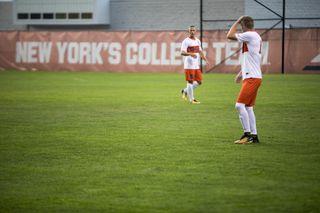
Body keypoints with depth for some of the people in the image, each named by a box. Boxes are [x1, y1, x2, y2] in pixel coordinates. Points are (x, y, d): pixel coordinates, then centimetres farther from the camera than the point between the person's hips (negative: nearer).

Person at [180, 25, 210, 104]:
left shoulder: (198, 41, 15)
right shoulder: (186, 41, -9)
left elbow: (200, 51, 27)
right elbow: (182, 52, -20)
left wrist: (206, 60, 19)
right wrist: (190, 54, -37)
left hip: (196, 65, 8)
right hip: (189, 65, -8)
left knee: (199, 82, 8)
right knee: (190, 82, -4)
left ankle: (185, 91, 23)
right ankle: (191, 99, 4)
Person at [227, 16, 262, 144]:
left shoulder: (250, 35, -13)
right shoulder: (256, 37, 18)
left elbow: (230, 36, -10)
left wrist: (237, 22, 1)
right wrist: (241, 73, 29)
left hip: (252, 78, -10)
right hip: (253, 77, 10)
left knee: (240, 105, -13)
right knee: (248, 108, 12)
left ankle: (247, 134, -11)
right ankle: (253, 136, 14)